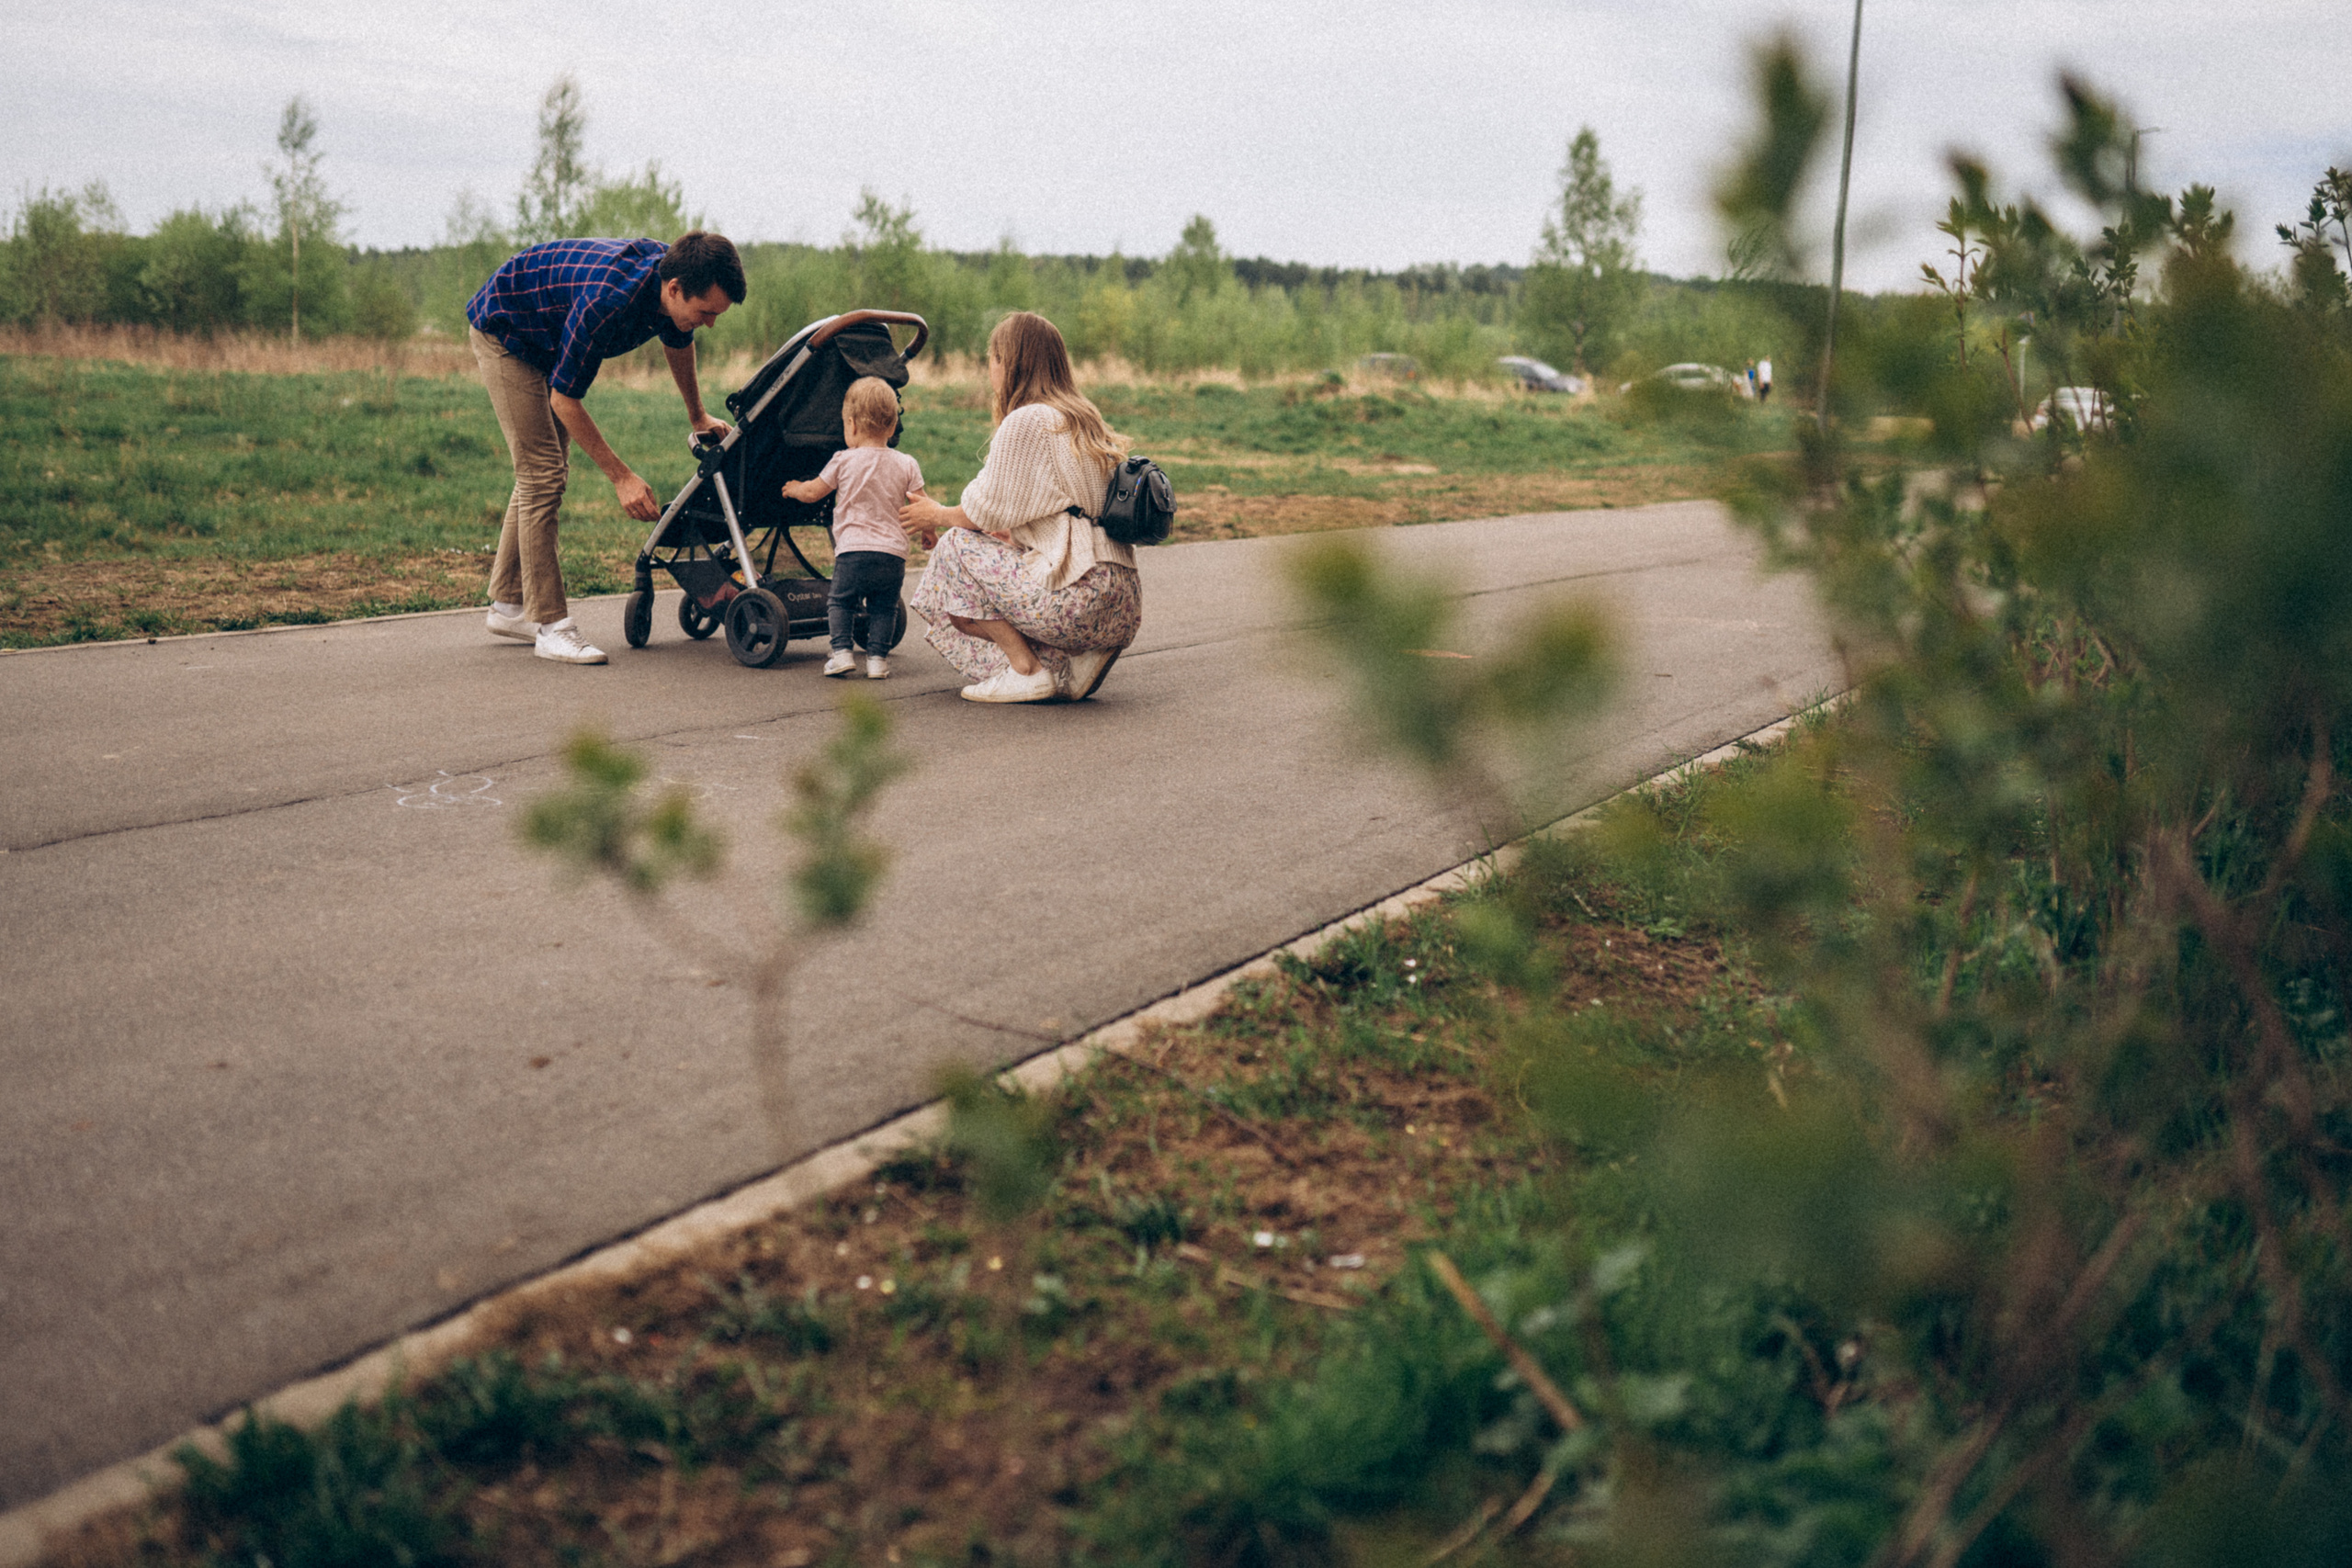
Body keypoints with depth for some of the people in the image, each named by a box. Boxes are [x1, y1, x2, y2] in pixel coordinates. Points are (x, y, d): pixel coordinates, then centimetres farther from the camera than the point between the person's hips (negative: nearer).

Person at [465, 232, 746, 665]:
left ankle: (508, 605, 20)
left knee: (547, 470, 11)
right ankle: (549, 625, -12)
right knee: (542, 472, -14)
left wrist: (698, 417, 21)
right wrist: (621, 477, -28)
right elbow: (564, 398, -30)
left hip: (549, 338, 9)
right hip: (503, 332, -9)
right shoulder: (608, 300, -41)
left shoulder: (672, 276, -17)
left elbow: (678, 340, 9)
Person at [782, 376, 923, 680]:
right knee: (883, 607, 13)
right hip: (893, 555, 2)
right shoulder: (907, 465, 4)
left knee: (840, 601, 14)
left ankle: (842, 651, 1)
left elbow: (813, 492, 14)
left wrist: (794, 489, 35)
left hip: (853, 550, -2)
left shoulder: (844, 461, 1)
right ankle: (877, 657, 3)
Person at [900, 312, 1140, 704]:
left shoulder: (1025, 421, -6)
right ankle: (1075, 661, 7)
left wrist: (937, 516, 16)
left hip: (1079, 598, -9)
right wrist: (1009, 534, 20)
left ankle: (1025, 668, -4)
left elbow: (985, 510, -2)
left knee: (955, 546, 4)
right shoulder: (1084, 419, 21)